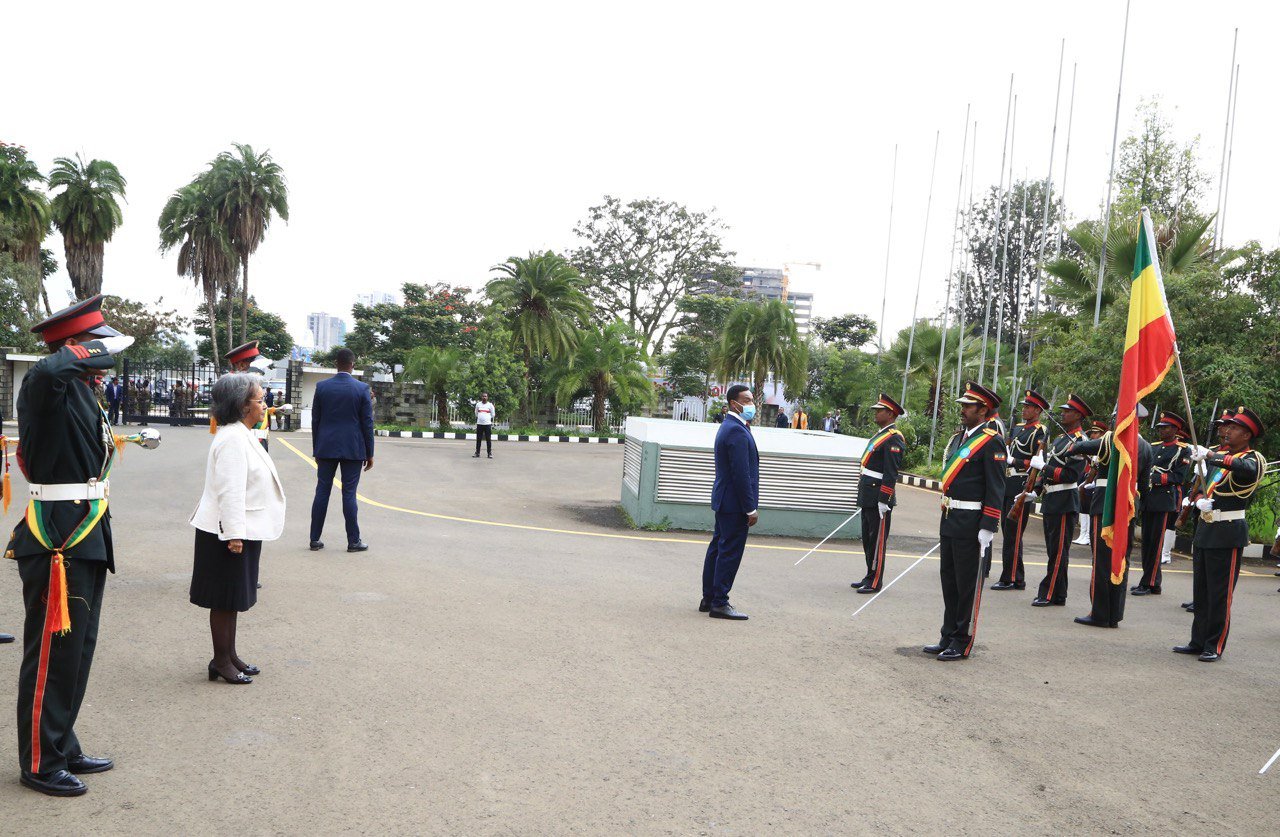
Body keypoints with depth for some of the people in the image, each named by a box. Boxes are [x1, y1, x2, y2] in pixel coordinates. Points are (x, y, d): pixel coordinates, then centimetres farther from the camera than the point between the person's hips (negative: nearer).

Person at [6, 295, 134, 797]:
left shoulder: (80, 393, 14)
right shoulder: (47, 389, -15)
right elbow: (48, 370, -42)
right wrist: (95, 350, -22)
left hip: (85, 537, 10)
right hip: (58, 541, -10)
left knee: (77, 648, 18)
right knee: (53, 653, 2)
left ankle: (63, 749, 31)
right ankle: (40, 764, 15)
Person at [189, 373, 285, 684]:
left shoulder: (243, 436, 14)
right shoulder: (232, 439, -20)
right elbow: (230, 491, -24)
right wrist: (234, 535, -25)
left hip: (242, 531, 10)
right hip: (228, 532, -10)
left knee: (234, 599, 17)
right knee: (225, 600, 1)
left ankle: (230, 655, 27)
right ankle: (220, 661, 11)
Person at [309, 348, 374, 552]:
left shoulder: (322, 387, 0)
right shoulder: (362, 388, -6)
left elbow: (315, 420, 4)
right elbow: (367, 423, -4)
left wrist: (316, 450, 13)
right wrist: (369, 453, 3)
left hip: (326, 448, 2)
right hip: (352, 449, -2)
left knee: (322, 492, 7)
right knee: (349, 494, 1)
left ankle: (315, 539, 11)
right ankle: (353, 541, 6)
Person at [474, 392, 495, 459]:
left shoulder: (490, 405, 2)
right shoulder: (478, 405, 8)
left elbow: (492, 415, 7)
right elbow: (476, 415, 16)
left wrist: (492, 425, 4)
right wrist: (476, 424, 13)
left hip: (487, 424, -2)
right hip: (479, 424, 2)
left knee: (488, 439, -1)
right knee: (478, 439, 4)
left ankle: (489, 453, 3)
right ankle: (477, 453, 9)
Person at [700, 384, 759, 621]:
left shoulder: (729, 426, 14)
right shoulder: (737, 432, -19)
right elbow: (741, 474, -22)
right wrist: (751, 508, -19)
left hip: (724, 501, 11)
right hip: (735, 503, -11)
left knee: (718, 549, 15)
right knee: (730, 552, -3)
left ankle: (708, 599, 24)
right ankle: (719, 603, 3)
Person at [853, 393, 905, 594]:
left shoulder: (893, 439, -15)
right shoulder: (880, 434, 16)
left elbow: (891, 474, -20)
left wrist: (883, 500, -22)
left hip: (879, 498, -10)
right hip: (867, 498, 10)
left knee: (877, 541, -1)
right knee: (867, 539, 16)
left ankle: (875, 582, 6)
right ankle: (870, 577, 25)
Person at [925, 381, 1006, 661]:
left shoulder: (991, 442, -12)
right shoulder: (958, 438, 14)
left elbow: (995, 489, -16)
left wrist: (988, 528, -19)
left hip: (971, 527, -9)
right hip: (949, 522, 9)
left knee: (968, 585, 2)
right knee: (949, 581, 15)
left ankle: (962, 643, 12)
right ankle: (948, 637, 26)